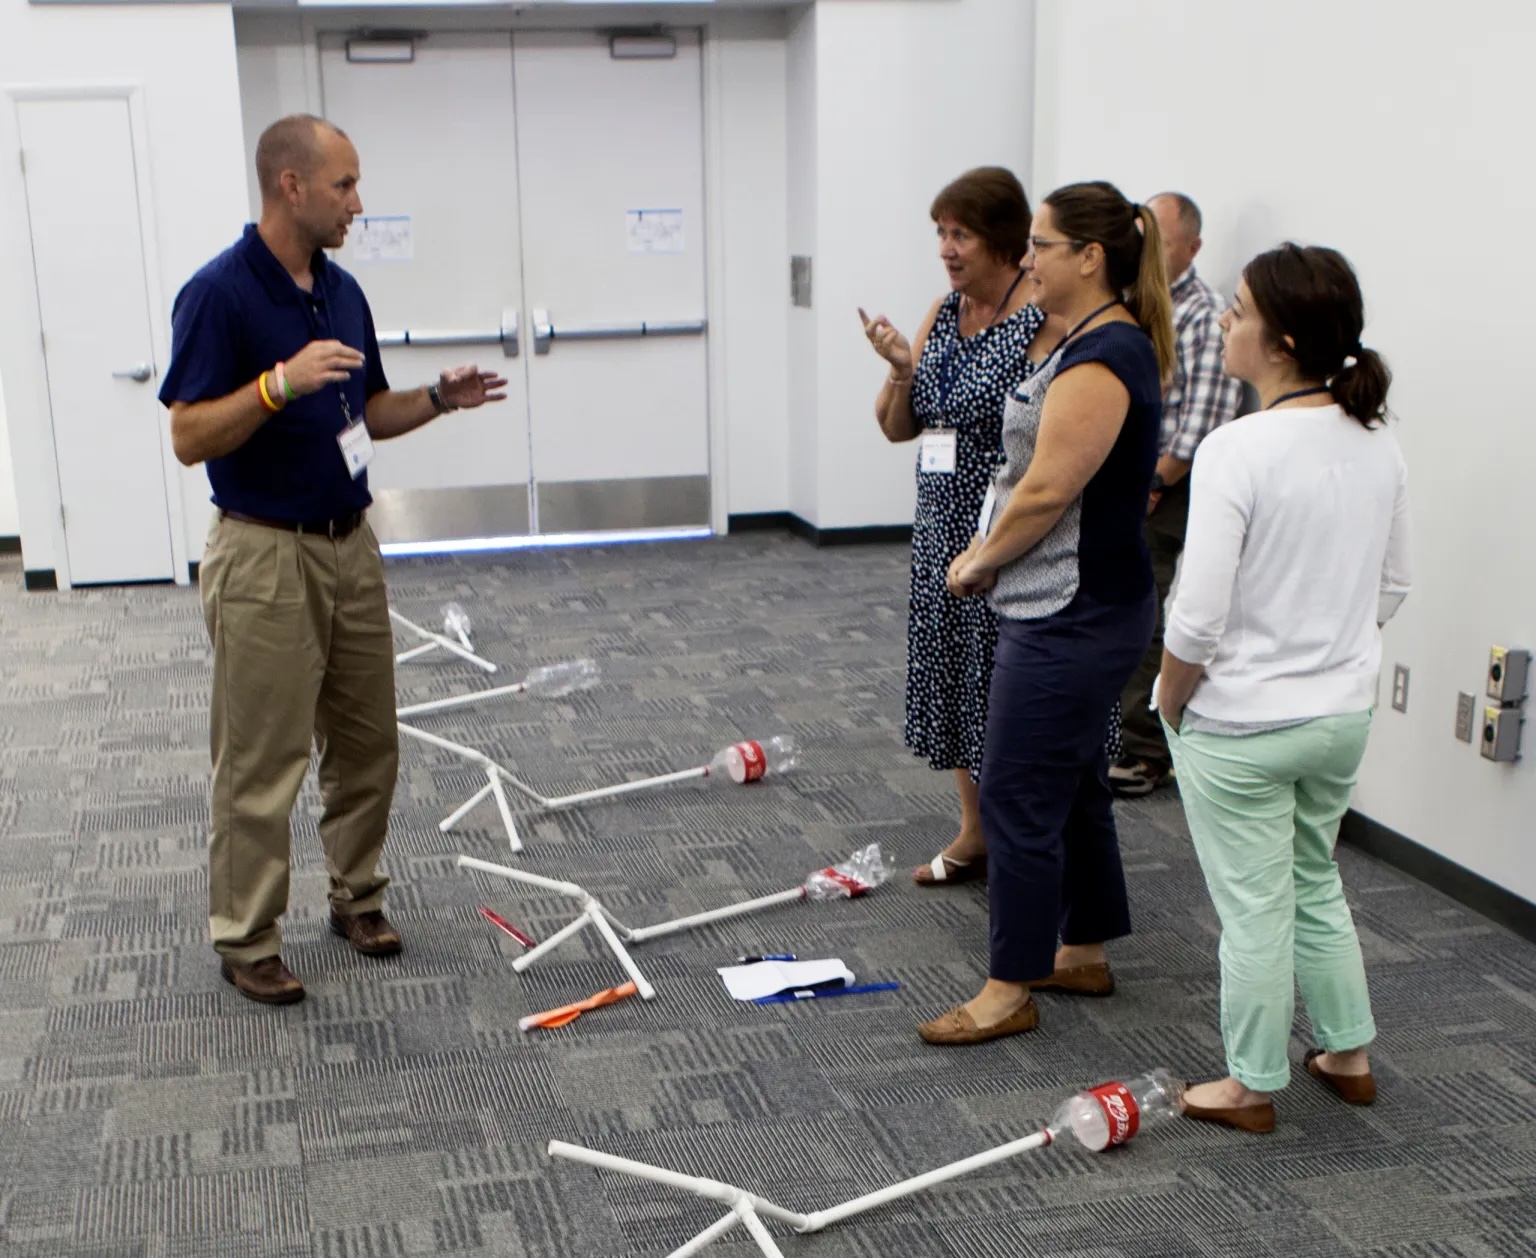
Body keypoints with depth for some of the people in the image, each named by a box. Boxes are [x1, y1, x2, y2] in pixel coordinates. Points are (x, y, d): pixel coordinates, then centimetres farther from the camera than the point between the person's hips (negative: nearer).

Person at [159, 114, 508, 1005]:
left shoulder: (343, 291, 9)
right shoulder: (219, 294, -15)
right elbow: (189, 437, -18)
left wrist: (437, 400, -1)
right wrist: (280, 382, -31)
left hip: (352, 544, 8)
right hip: (265, 555, -7)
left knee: (367, 744, 14)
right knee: (262, 763, 1)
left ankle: (358, 895, 30)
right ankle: (246, 938, 13)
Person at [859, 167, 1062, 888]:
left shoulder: (1044, 321, -14)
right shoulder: (942, 313, 8)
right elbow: (897, 427, 11)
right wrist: (900, 369, -8)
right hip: (942, 530, 8)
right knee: (951, 675, 15)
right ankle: (975, 833, 30)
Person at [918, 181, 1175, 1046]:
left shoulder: (1101, 358, -21)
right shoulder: (1102, 343, 12)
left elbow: (1048, 491, -23)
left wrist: (979, 563, -9)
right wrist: (985, 549, 9)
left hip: (1073, 620, -11)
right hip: (1077, 610, 11)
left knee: (1019, 797, -3)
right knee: (1073, 786, 19)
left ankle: (1009, 992, 8)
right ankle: (1085, 954, 32)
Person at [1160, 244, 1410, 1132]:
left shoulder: (1239, 450, -23)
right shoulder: (1379, 443, -1)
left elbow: (1198, 619, -23)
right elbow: (1394, 585, 9)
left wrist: (1171, 704, -7)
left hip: (1242, 727, -7)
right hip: (1346, 716, 7)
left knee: (1255, 909, 8)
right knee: (1317, 884, 25)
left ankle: (1253, 1088, 24)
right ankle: (1349, 1055, 38)